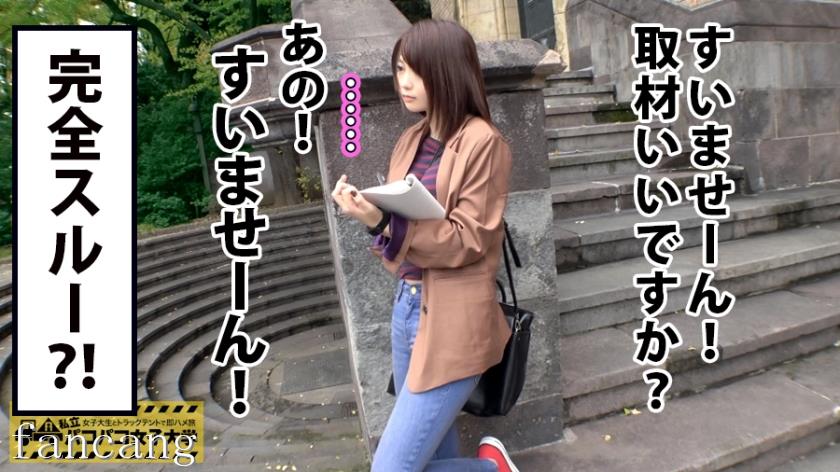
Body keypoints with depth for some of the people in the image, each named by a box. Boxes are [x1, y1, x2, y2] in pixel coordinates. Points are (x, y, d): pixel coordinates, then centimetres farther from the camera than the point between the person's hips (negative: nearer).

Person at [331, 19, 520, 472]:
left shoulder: (483, 142, -12)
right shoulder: (412, 139, 10)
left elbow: (468, 240, -15)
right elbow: (400, 221, 12)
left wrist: (382, 221, -25)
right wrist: (368, 212, -10)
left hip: (453, 320, -7)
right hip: (407, 306, 8)